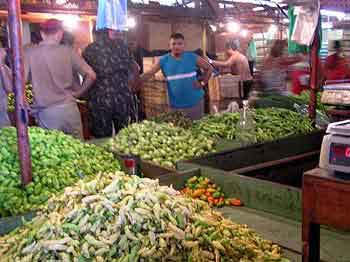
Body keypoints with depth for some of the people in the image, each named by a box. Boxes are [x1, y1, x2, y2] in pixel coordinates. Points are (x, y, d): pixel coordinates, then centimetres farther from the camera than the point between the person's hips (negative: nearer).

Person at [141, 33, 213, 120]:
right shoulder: (163, 60, -2)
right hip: (175, 105, 0)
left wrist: (203, 83, -1)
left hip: (195, 103, 0)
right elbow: (148, 74, -6)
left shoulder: (192, 57, -3)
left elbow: (209, 68, 7)